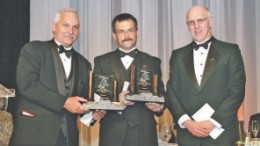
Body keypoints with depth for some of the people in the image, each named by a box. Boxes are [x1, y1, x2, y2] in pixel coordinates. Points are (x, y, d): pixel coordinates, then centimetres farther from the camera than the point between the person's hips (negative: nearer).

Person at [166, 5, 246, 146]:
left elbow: (237, 91, -3)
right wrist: (186, 121, -9)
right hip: (188, 134, 2)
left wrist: (213, 122, -11)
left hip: (221, 132, -2)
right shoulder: (178, 55, 11)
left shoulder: (230, 51, 3)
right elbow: (172, 92, 6)